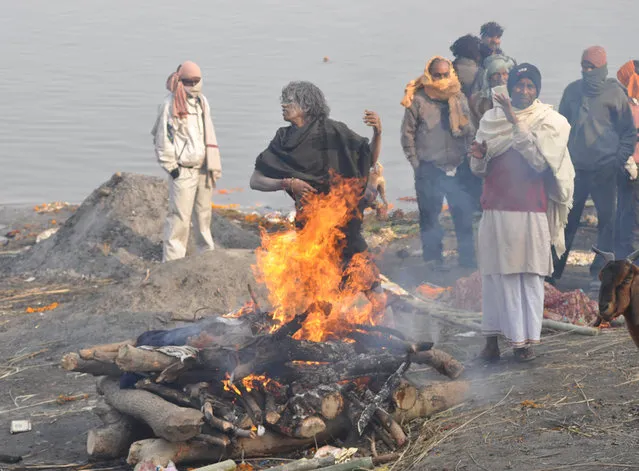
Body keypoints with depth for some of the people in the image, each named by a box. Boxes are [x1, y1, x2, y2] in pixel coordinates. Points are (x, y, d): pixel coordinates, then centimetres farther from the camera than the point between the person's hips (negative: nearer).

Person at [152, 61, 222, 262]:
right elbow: (163, 137, -8)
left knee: (204, 212, 15)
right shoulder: (171, 104, -8)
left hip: (203, 168, 7)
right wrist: (170, 166, -10)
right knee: (180, 216, -8)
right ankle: (172, 257, -4)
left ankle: (207, 252, 27)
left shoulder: (202, 101, 14)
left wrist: (213, 165, 17)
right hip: (183, 169, -7)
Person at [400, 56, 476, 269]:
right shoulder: (417, 100, -2)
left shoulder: (459, 98, 9)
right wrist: (417, 164, -2)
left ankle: (468, 261, 13)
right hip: (429, 171, -3)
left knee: (464, 215, 3)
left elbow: (470, 132, 12)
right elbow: (407, 135, 1)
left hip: (457, 169, 3)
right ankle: (433, 262, 11)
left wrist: (466, 161, -1)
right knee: (430, 219, 4)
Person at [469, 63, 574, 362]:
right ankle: (492, 337, 6)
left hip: (530, 211, -2)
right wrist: (479, 157, -12)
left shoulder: (548, 121, 0)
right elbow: (479, 169, 12)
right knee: (495, 273, 1)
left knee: (529, 274, -1)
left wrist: (516, 123, -18)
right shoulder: (491, 119, 9)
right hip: (495, 209, 2)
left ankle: (526, 339, 5)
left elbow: (539, 161, -15)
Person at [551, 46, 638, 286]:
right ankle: (553, 270, 15)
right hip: (575, 167, 3)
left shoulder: (614, 93, -1)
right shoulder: (572, 90, 9)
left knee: (607, 220, 0)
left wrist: (619, 160, -7)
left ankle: (600, 272, 7)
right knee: (566, 220, 6)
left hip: (604, 169, -3)